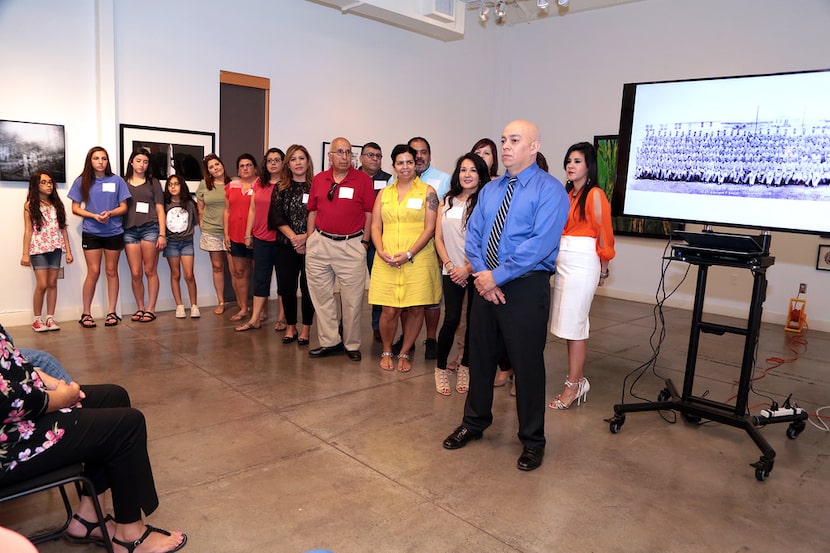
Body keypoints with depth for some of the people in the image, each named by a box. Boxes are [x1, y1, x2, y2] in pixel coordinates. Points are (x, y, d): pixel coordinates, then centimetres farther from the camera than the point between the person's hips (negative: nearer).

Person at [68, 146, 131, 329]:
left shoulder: (117, 181, 3)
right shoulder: (82, 182, 4)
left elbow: (123, 207, 3)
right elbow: (75, 208, 3)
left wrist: (109, 213, -16)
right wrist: (94, 216, -13)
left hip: (114, 232, 1)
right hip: (91, 233, -1)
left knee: (111, 271, 6)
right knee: (93, 272, -3)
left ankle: (111, 312, 13)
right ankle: (86, 313, 8)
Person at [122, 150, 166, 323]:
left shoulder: (153, 183, 12)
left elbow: (160, 209, 8)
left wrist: (162, 234, -2)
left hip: (150, 228, -1)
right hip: (129, 230, 1)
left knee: (150, 271, -2)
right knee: (135, 273, 0)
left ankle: (151, 309, 5)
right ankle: (140, 308, 12)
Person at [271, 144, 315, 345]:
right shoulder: (280, 189, 9)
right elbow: (277, 218, 1)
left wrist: (305, 237, -15)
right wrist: (294, 238, -11)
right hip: (286, 246, 2)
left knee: (308, 287, 1)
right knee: (286, 287, 5)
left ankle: (306, 329, 15)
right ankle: (291, 327, 21)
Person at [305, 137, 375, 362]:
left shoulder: (363, 179, -2)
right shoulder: (318, 179, 8)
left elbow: (369, 213, 0)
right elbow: (312, 212, 13)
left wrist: (364, 242, -4)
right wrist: (310, 241, 9)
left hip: (351, 245, -3)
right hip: (320, 242, 4)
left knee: (352, 298, 1)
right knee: (321, 295, 8)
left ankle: (352, 344, 15)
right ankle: (329, 342, 20)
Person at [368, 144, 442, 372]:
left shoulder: (427, 191, 4)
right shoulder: (384, 193, 15)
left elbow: (430, 228, -4)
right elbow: (375, 226, 12)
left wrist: (408, 254, -13)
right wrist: (381, 251, -6)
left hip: (418, 259, -2)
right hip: (387, 261, 2)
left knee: (415, 309, 2)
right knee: (390, 310, -2)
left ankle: (404, 353, 21)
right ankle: (386, 351, 21)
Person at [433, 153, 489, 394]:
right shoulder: (447, 201, 10)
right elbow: (438, 237, 9)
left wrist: (468, 268, -10)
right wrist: (449, 265, -3)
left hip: (477, 271, -1)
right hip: (452, 271, 2)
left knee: (474, 321, 5)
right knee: (451, 320, -6)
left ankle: (465, 368, 22)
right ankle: (441, 369, 10)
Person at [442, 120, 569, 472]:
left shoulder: (550, 191, -8)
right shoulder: (490, 190, 12)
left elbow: (540, 243, -19)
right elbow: (473, 236, 7)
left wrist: (497, 276, -19)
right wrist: (481, 274, -10)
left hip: (526, 288, -6)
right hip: (485, 284, 6)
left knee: (527, 364, 5)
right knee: (480, 357, 16)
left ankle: (532, 440, 24)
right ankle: (474, 423, 36)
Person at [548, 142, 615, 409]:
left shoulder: (595, 195, -8)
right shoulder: (568, 193, 13)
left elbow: (604, 234, -5)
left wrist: (603, 269, 2)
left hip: (582, 262, -7)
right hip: (562, 261, 7)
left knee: (574, 325, -4)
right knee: (570, 323, 10)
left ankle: (574, 385, 5)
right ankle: (578, 378, 20)